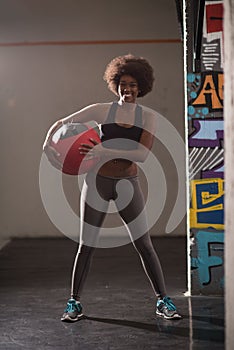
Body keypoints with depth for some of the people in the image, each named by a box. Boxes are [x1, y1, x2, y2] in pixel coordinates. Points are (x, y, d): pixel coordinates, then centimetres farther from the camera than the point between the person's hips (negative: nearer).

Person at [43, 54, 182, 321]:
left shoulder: (148, 116, 0)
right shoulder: (101, 110, -1)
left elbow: (143, 154, -14)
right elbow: (61, 124, 3)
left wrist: (105, 151, -24)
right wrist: (48, 144, -16)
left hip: (128, 184, 1)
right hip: (98, 181, 0)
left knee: (144, 245, 2)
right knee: (86, 245, 4)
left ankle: (163, 301, 16)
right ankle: (74, 303, 19)